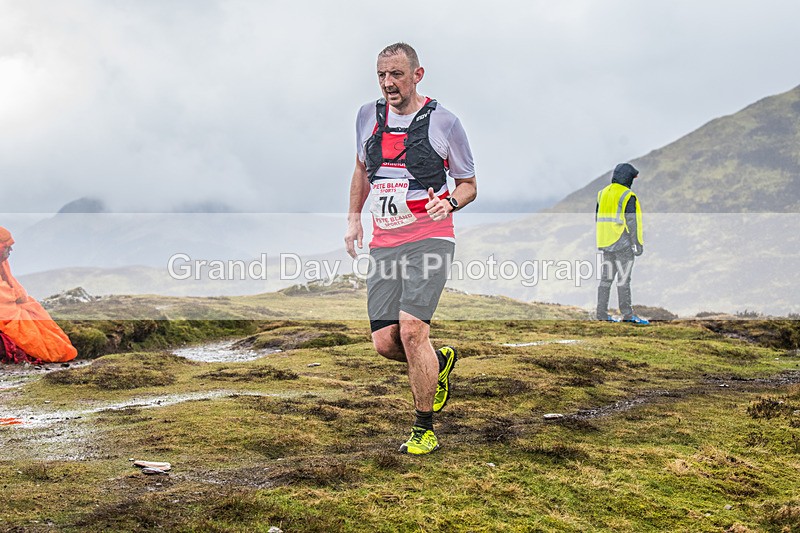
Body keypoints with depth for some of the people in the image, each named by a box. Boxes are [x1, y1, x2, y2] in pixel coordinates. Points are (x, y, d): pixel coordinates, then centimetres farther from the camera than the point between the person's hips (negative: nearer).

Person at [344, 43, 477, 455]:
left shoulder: (443, 122, -3)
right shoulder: (368, 117, 9)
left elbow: (469, 185, 6)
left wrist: (449, 203, -16)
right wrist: (353, 217, 18)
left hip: (429, 240, -4)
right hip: (383, 245, 5)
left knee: (411, 330, -18)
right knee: (385, 343, -2)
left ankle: (425, 430, -3)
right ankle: (439, 361, 31)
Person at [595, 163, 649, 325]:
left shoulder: (603, 193, 12)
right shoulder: (628, 196, -11)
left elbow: (598, 218, 16)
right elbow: (632, 222, -15)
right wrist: (638, 244, -10)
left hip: (606, 243, 7)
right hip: (623, 243, -7)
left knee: (606, 278, 9)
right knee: (623, 278, -6)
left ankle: (602, 313, 9)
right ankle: (627, 314, -5)